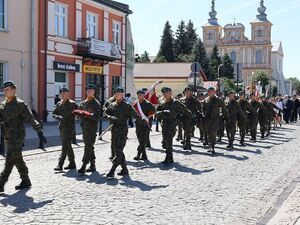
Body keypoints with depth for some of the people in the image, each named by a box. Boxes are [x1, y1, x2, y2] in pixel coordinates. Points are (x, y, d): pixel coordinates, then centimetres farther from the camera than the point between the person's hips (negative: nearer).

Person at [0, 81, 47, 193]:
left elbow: (31, 119, -12)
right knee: (17, 159, 14)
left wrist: (40, 132, -16)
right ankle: (26, 181, 26)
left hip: (17, 137, -8)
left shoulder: (20, 104, -9)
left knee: (9, 161, -8)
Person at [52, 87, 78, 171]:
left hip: (69, 127, -7)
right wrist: (58, 117, -10)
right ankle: (72, 163, 24)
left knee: (65, 146, -9)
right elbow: (53, 114, 9)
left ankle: (60, 164, -8)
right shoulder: (59, 104, 10)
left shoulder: (72, 104, -7)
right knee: (67, 146, 14)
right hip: (62, 127, 7)